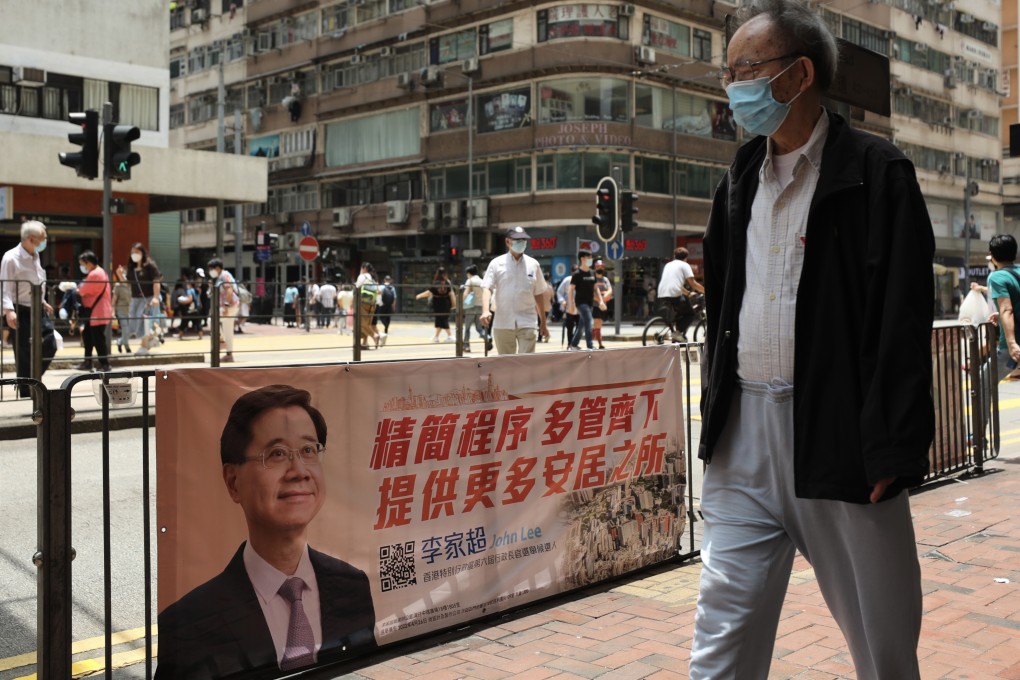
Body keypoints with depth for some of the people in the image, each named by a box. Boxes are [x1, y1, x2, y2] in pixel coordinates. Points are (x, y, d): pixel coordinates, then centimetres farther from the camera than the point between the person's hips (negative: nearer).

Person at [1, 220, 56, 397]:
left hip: (38, 310, 8)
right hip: (21, 312, -8)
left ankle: (32, 378, 26)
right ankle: (26, 393, 8)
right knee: (24, 355, -1)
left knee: (50, 346, 6)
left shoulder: (35, 256, 9)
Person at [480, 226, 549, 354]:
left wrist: (543, 322, 13)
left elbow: (538, 294, 12)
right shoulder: (497, 264, 0)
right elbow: (487, 288, -9)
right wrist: (486, 310, -28)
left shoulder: (533, 264, 6)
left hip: (527, 323, 0)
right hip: (503, 323, 0)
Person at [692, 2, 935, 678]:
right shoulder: (739, 179, 14)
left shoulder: (877, 171, -6)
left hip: (839, 436, -5)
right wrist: (715, 413, 13)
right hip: (744, 432, 5)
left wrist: (890, 450, -16)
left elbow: (904, 320, -11)